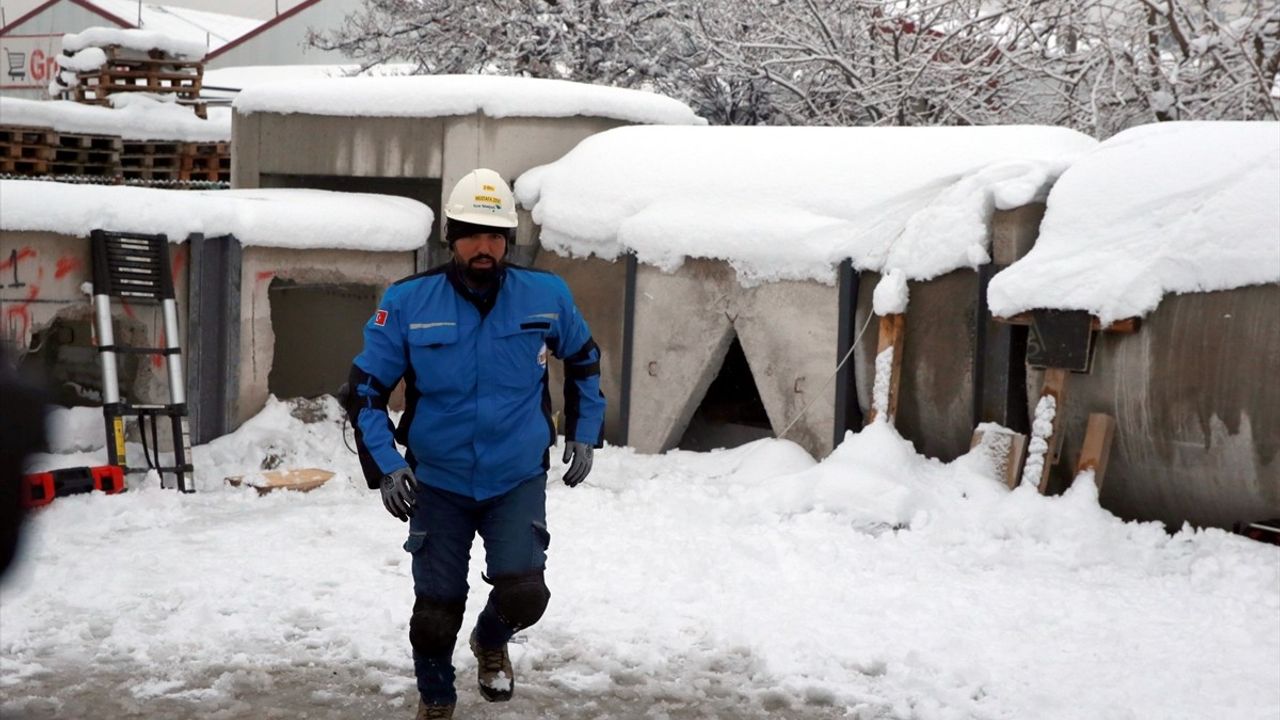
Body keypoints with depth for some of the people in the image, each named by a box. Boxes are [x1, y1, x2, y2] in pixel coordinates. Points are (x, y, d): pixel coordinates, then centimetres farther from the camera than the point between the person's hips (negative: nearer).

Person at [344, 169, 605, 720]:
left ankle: (491, 643, 21)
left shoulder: (546, 296, -6)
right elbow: (365, 388, -4)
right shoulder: (408, 302, -11)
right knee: (436, 612, 2)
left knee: (523, 593, -17)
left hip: (518, 480, 0)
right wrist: (384, 465, -14)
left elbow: (583, 361, 14)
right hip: (437, 483, 0)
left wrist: (584, 432, 12)